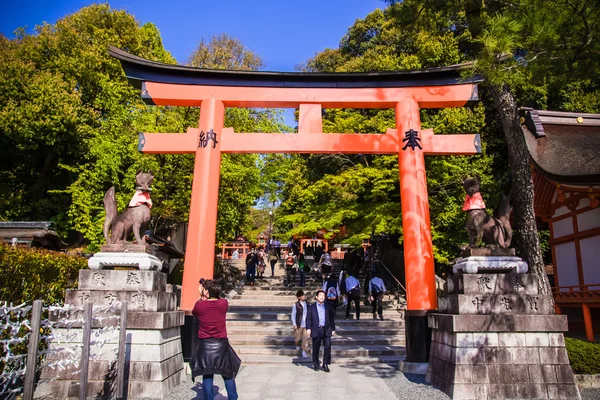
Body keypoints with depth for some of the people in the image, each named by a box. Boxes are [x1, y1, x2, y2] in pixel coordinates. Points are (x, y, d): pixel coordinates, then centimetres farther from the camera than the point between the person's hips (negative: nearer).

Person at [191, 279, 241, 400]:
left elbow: (194, 313, 14)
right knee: (228, 375, 12)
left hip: (205, 345, -1)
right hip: (221, 344, 1)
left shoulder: (199, 305, -10)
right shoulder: (224, 303, -7)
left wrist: (200, 296, 20)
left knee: (207, 376, 7)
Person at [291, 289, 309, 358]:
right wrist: (294, 324, -7)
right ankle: (298, 345, 41)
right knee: (297, 338, 11)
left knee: (306, 338, -1)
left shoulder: (307, 304, 2)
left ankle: (304, 351, 11)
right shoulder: (295, 305, -9)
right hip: (299, 325, -2)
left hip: (306, 325, 2)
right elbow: (293, 315, -4)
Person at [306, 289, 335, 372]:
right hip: (316, 330, -1)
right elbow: (308, 318, 3)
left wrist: (333, 329, 10)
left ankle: (326, 364, 1)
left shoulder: (328, 307, 12)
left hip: (326, 330, 1)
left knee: (327, 346, -10)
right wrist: (308, 328, -8)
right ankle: (316, 364, 22)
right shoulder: (312, 307, 7)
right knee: (316, 348, 6)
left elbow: (332, 318, 14)